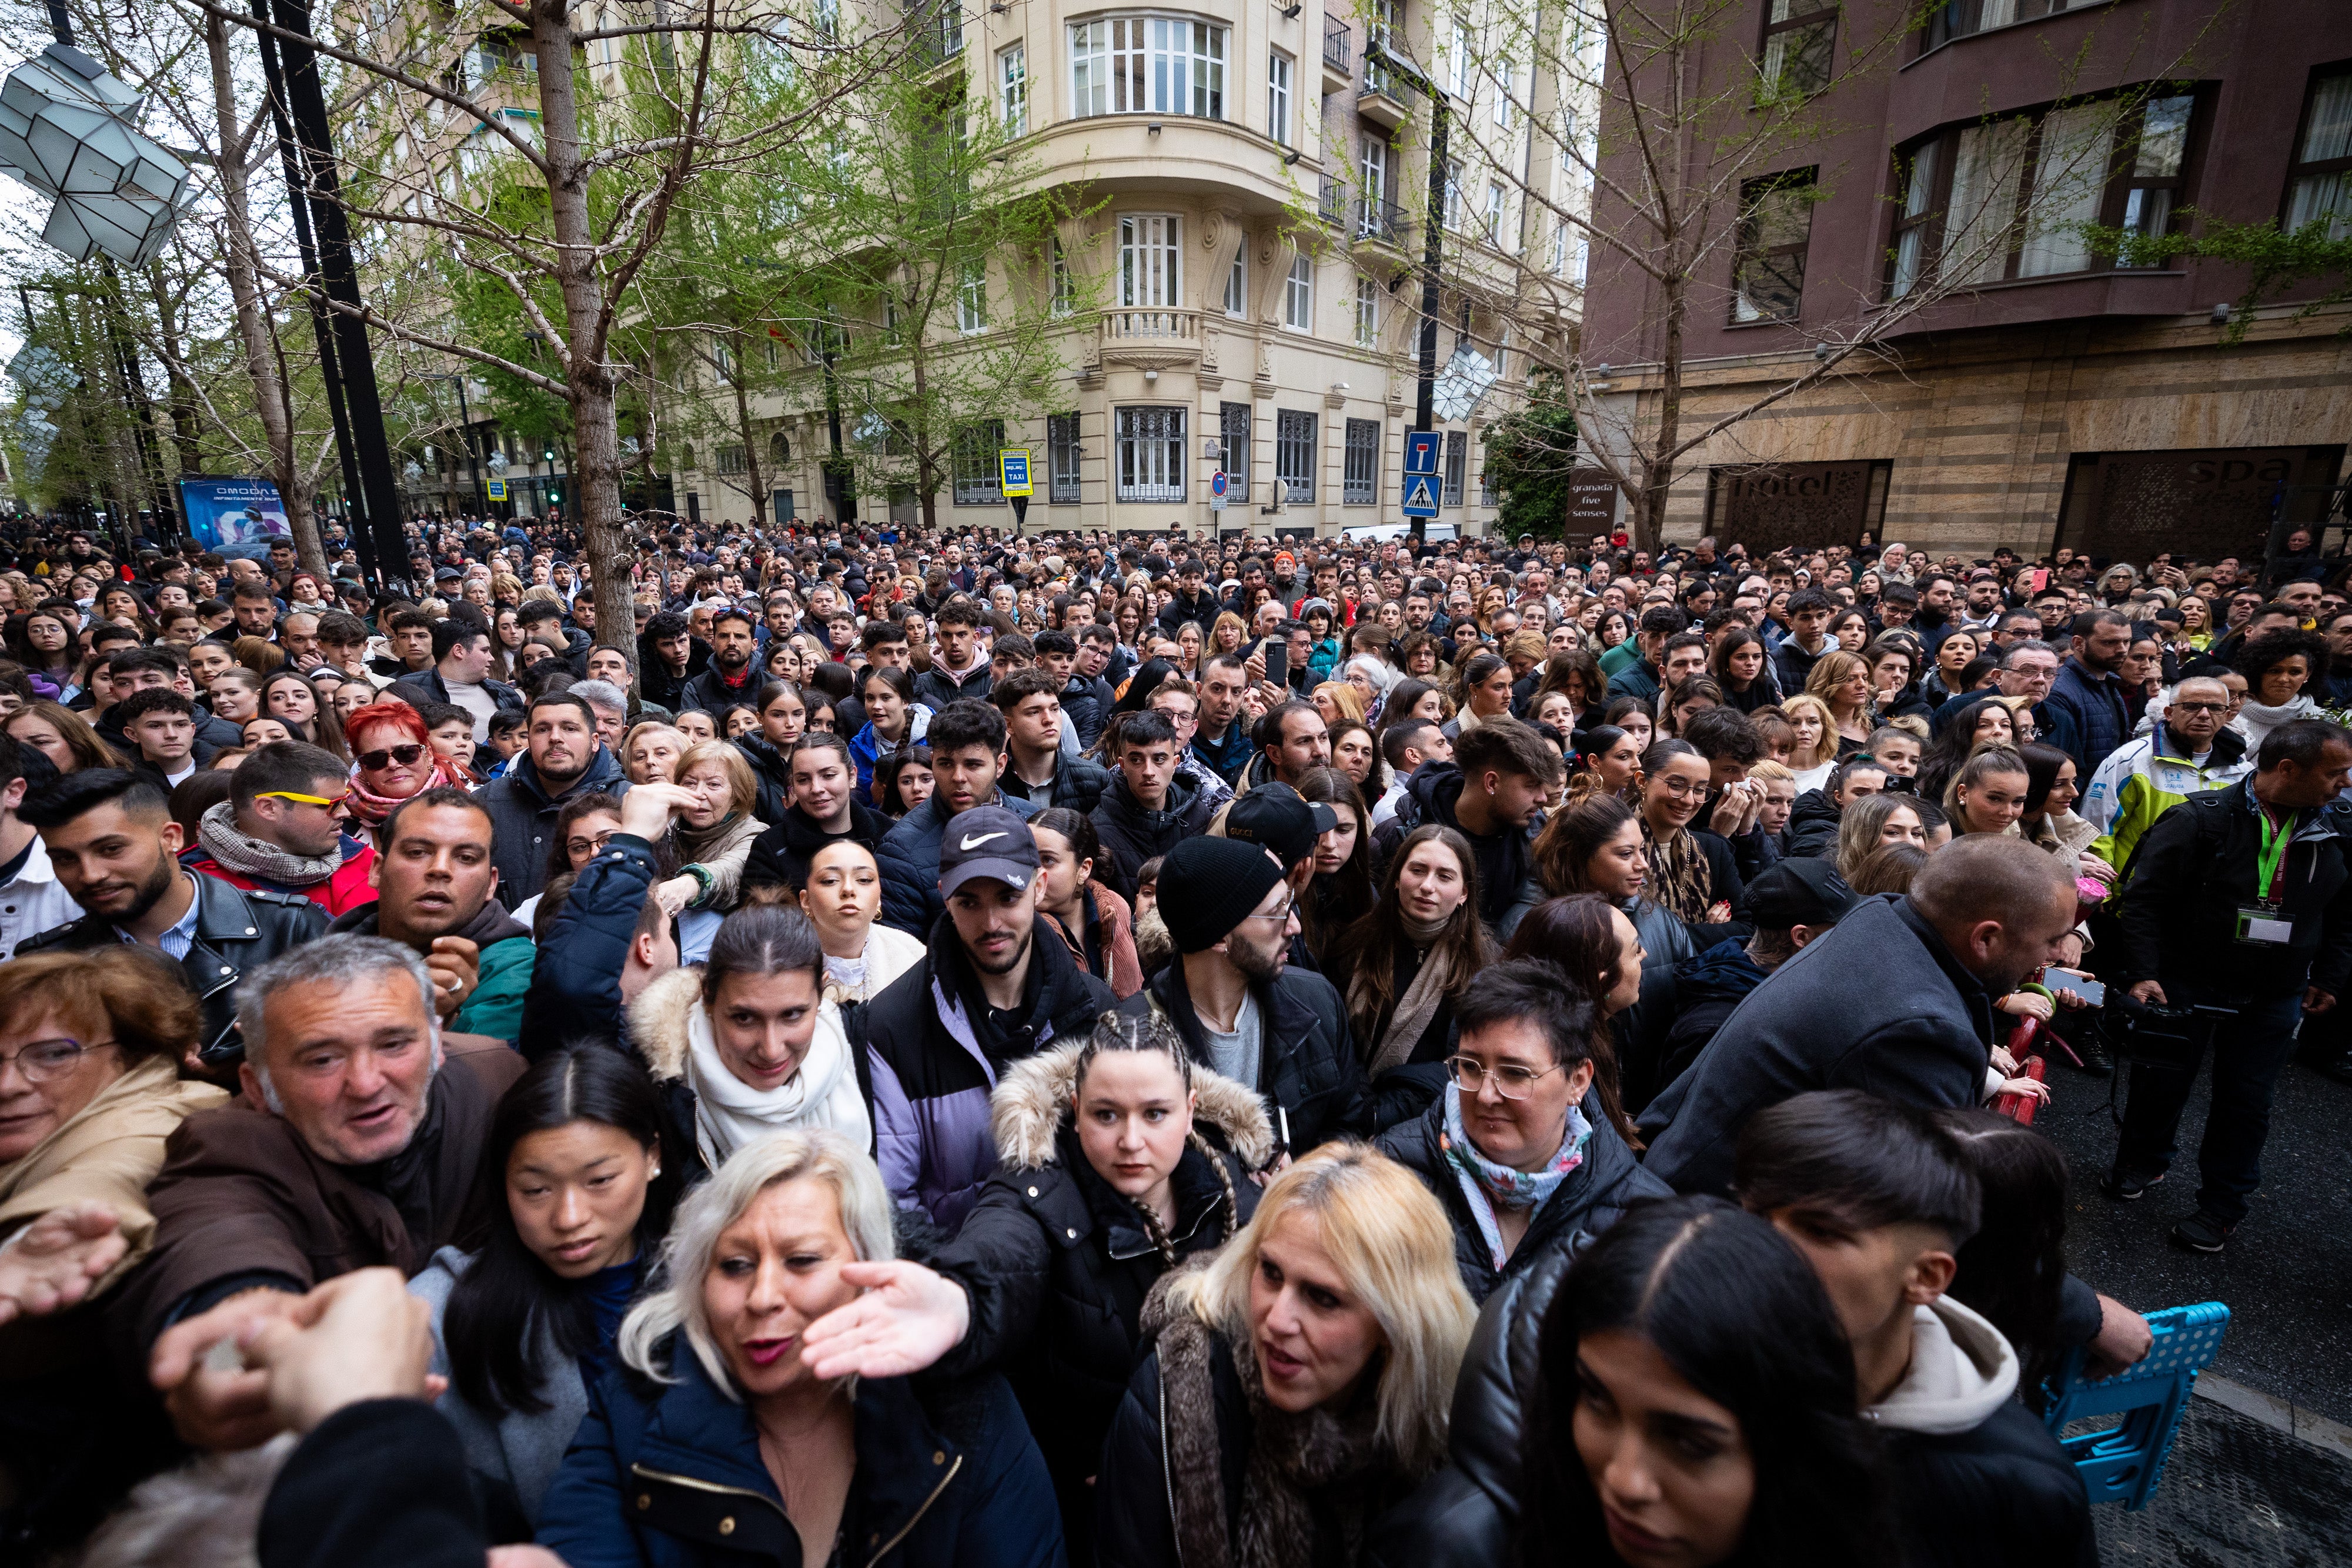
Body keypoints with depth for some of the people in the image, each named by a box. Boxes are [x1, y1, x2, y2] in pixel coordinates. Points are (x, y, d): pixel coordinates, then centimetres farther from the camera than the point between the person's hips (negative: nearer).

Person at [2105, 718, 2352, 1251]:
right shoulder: (2201, 819, -16)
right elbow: (2144, 898, -15)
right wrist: (2143, 973, -19)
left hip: (2274, 997, 4)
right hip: (2184, 981, -4)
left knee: (2247, 1100, 10)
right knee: (2162, 1079, 12)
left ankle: (2223, 1206, 25)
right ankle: (2142, 1163, 35)